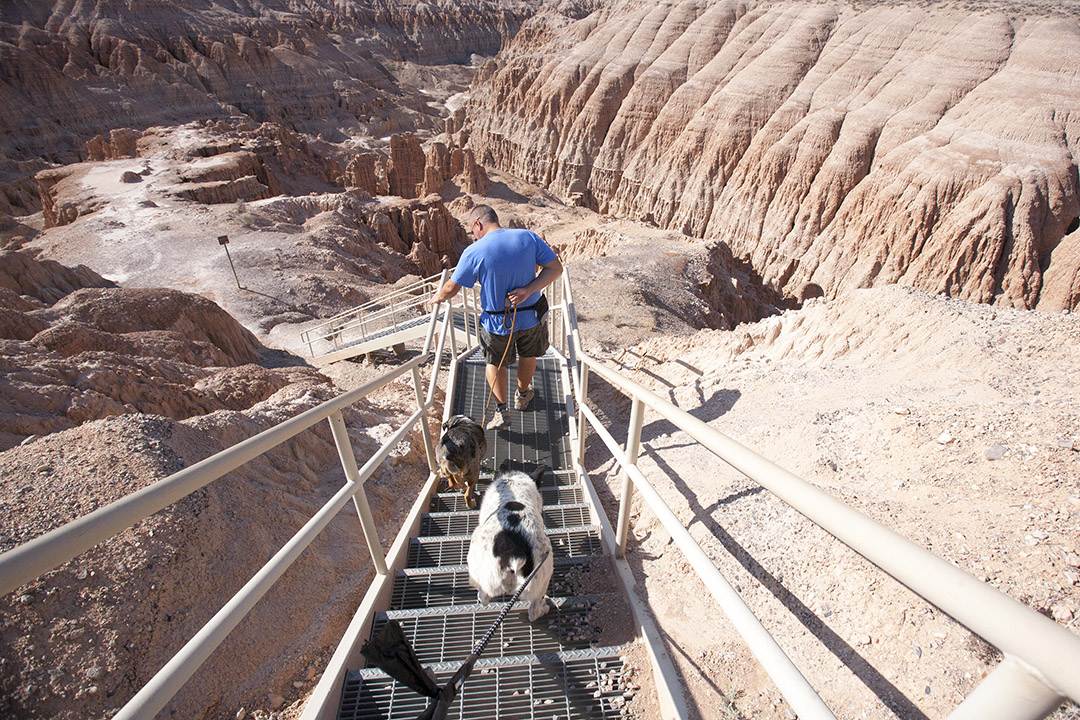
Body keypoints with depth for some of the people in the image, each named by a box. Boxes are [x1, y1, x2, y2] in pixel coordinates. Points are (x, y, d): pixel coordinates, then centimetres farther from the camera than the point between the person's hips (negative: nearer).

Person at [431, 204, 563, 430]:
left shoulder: (474, 252, -17)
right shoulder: (528, 237, -9)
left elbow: (453, 287, -8)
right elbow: (555, 268, -11)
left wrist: (438, 298, 14)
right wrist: (528, 291, -18)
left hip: (497, 323, -2)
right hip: (531, 316, 2)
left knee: (495, 362, 23)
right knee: (528, 355, 28)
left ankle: (501, 410, 15)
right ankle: (523, 395, 49)